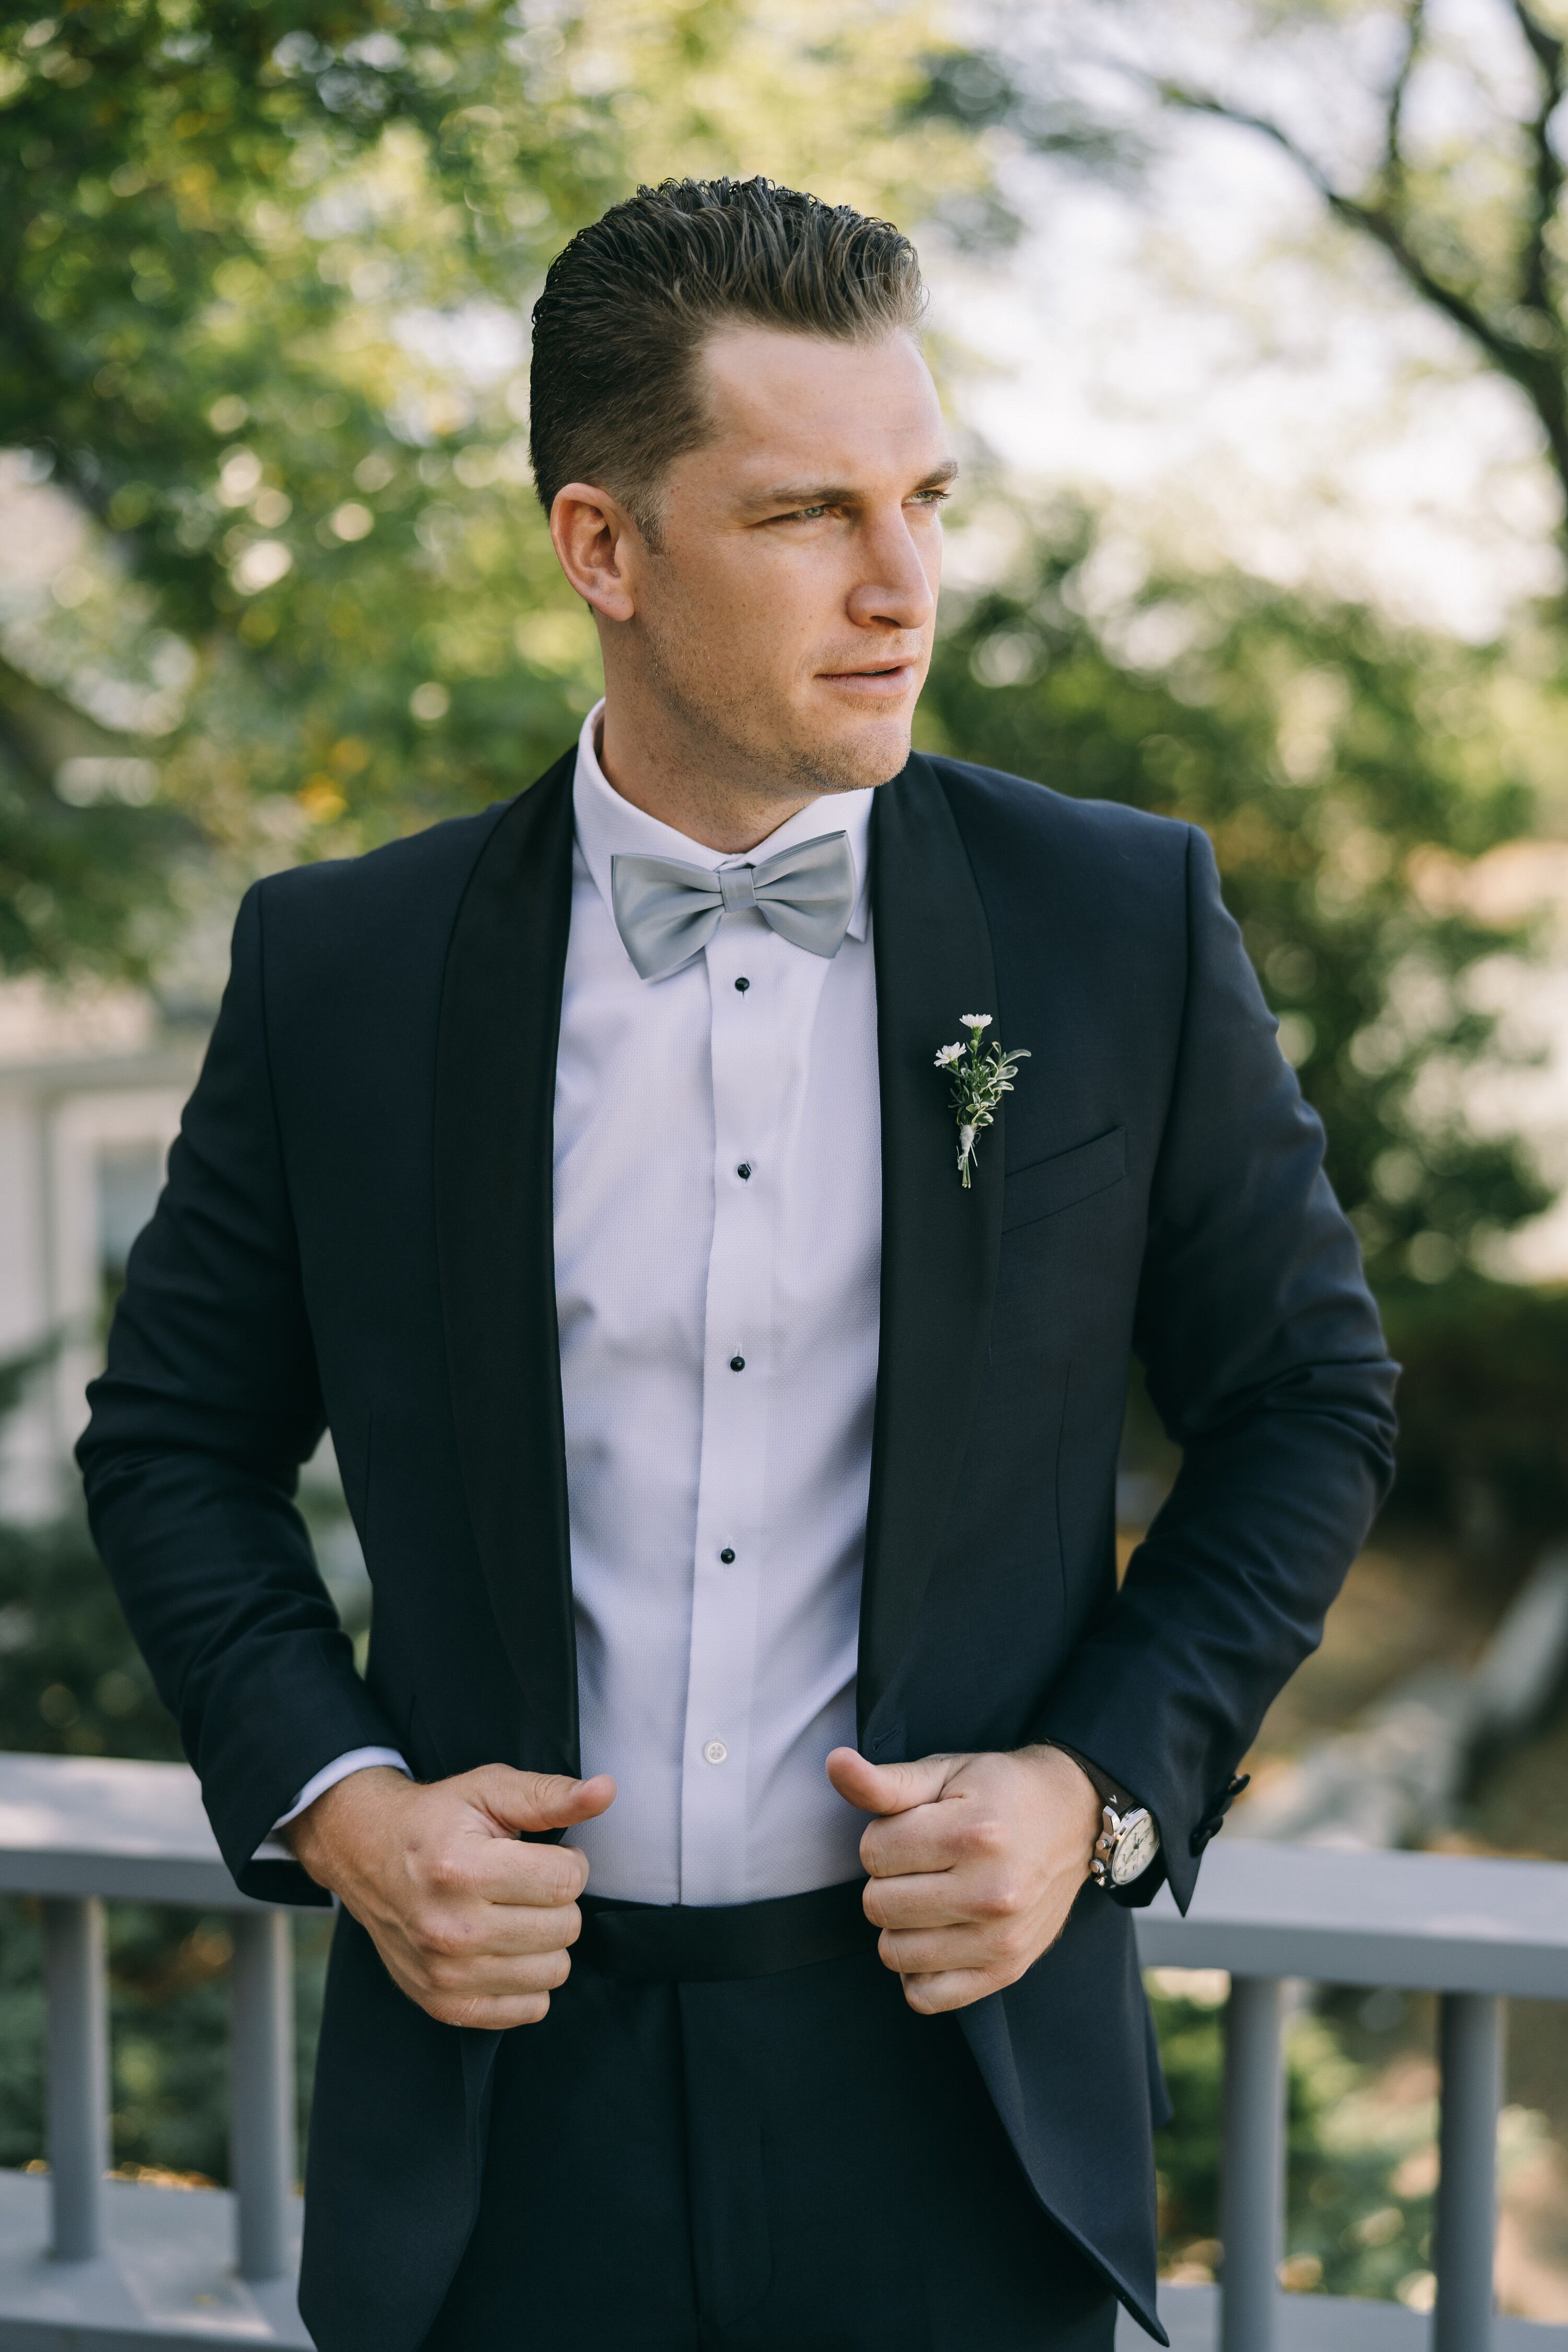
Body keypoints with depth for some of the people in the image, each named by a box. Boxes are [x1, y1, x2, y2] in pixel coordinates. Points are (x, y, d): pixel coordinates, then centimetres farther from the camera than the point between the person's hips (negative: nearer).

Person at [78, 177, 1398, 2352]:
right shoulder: (340, 968, -2)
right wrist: (326, 1796, -6)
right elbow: (176, 1437, 8)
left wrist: (1110, 1785, -6)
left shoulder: (1123, 926, -3)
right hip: (506, 2092, 1)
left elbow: (1309, 1400, 5)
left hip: (960, 2076, 0)